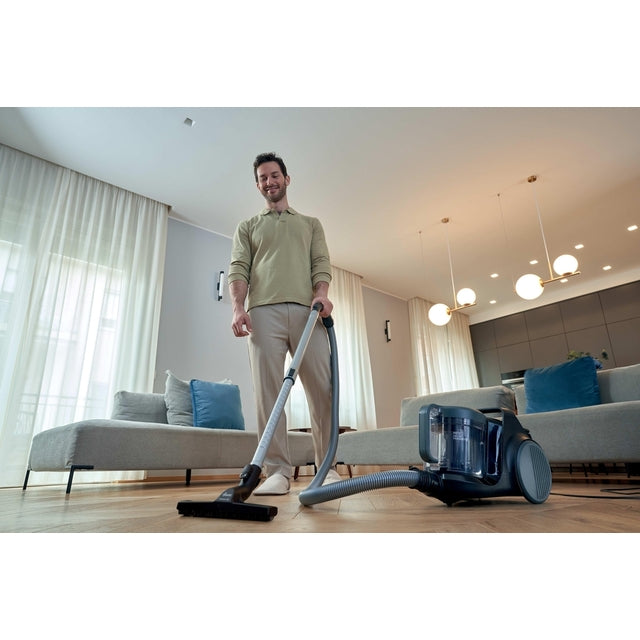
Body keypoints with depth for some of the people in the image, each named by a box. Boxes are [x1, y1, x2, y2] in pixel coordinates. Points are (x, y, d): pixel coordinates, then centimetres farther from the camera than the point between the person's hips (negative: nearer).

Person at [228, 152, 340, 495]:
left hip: (307, 311, 1)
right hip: (263, 312, 0)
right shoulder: (247, 227, 25)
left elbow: (321, 263, 12)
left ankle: (327, 468, 5)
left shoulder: (311, 224, 27)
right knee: (268, 393, -6)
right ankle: (278, 471, -1)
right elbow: (238, 270, 10)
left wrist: (322, 294, -10)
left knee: (322, 389, -6)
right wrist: (238, 307, -9)